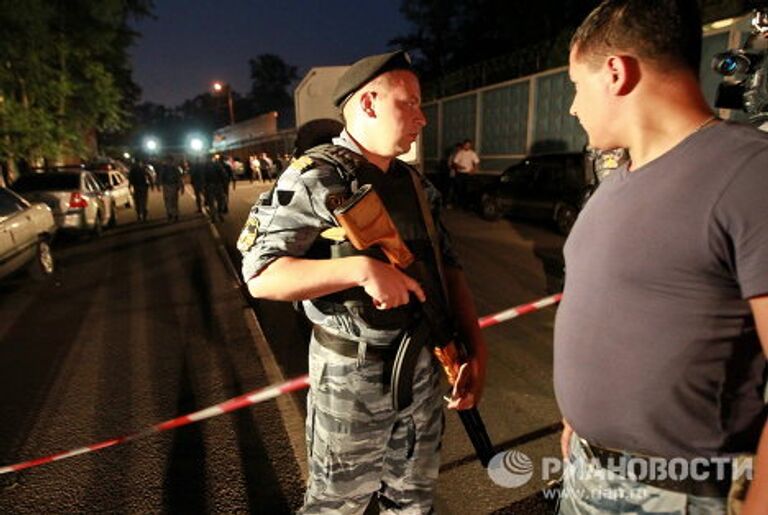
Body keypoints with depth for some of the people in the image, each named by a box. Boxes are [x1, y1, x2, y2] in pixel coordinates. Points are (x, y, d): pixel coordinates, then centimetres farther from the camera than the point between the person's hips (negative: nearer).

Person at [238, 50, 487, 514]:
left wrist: (476, 347, -1)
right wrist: (361, 268, -30)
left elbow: (448, 266, 9)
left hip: (423, 366, 7)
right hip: (352, 377, -6)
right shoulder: (316, 178, -14)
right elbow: (261, 275, -20)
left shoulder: (414, 182, 7)